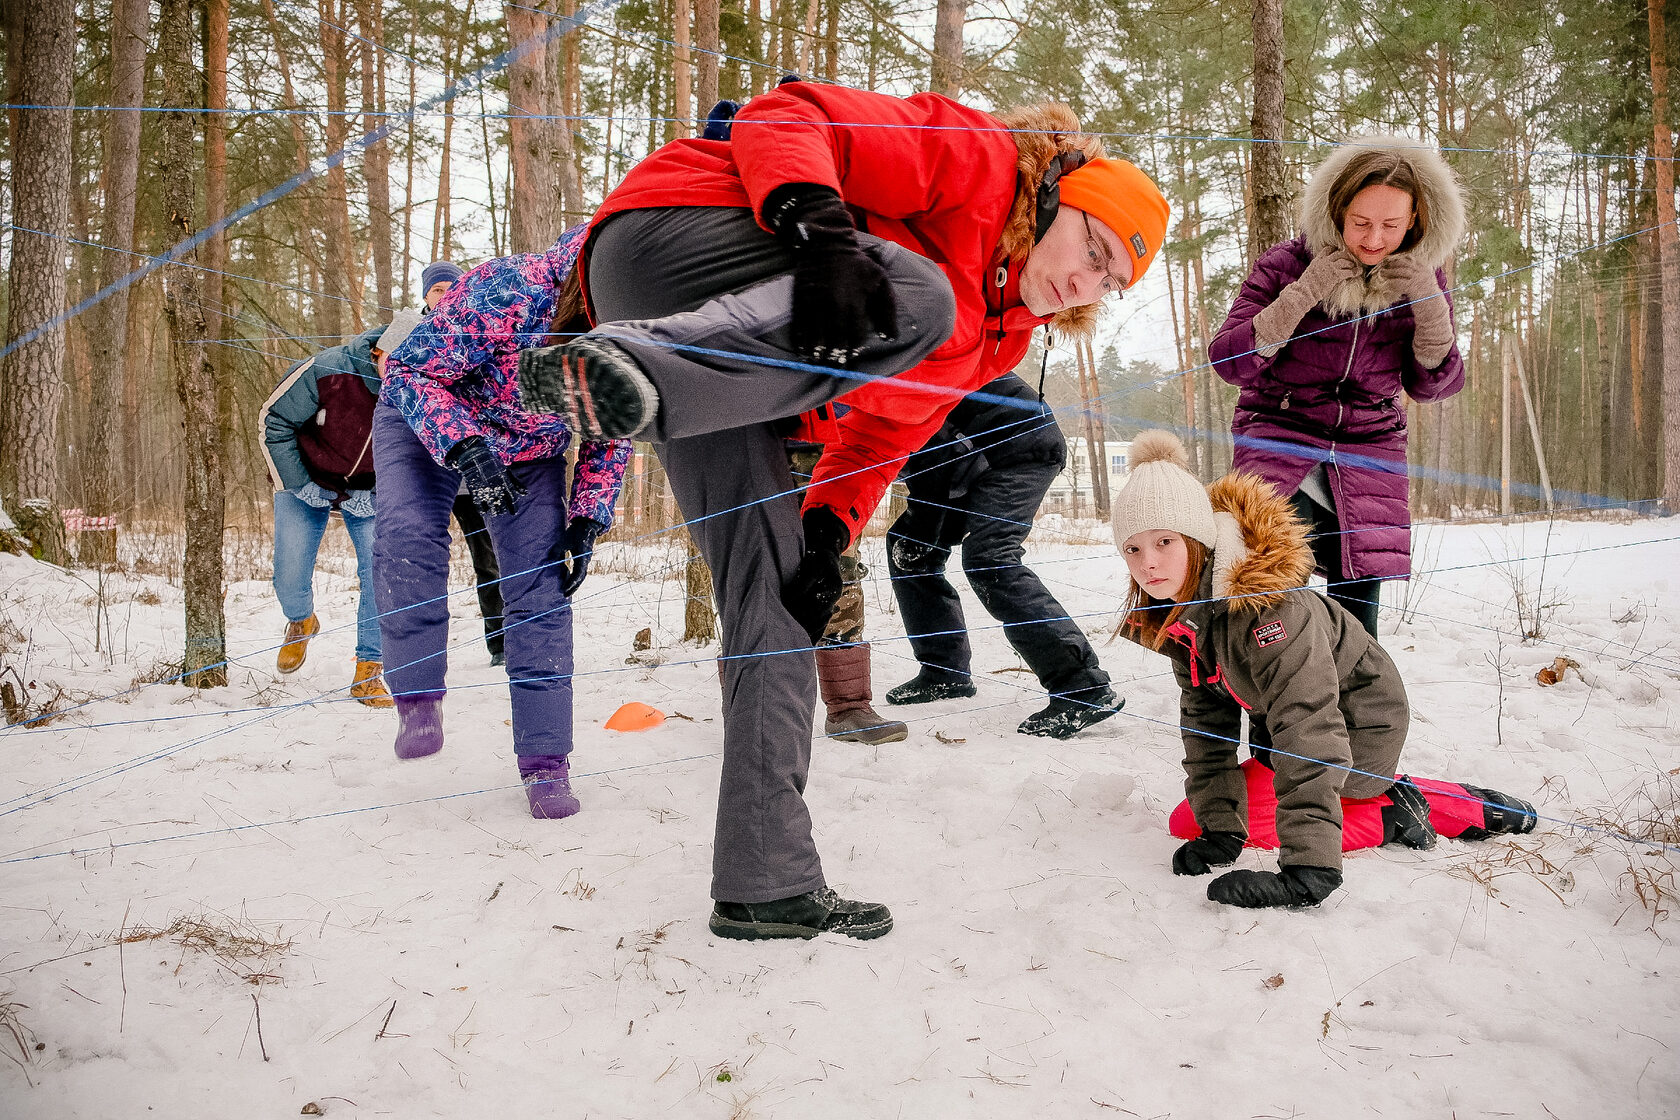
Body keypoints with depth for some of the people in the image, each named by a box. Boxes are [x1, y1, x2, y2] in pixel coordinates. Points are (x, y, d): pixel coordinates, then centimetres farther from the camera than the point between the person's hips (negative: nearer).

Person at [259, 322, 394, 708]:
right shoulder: (325, 371, -31)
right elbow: (273, 420, -17)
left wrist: (377, 495, -17)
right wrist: (299, 486, -16)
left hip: (370, 493, 1)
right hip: (307, 483, -1)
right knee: (290, 580, -4)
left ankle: (368, 672, 0)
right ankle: (301, 622, 34)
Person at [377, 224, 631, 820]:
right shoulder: (504, 291, -38)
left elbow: (612, 433, -5)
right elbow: (409, 369, -29)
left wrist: (587, 519, -14)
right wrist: (463, 446, -44)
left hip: (532, 452, 3)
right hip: (425, 421, -3)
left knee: (543, 587, -6)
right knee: (409, 535, -29)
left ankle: (546, 761, 2)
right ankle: (418, 697, -10)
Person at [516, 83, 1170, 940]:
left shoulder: (991, 337, 21)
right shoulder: (976, 160, -4)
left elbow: (884, 431, 20)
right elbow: (786, 116, -13)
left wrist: (827, 532, 0)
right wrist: (820, 229, -35)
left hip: (721, 342, 9)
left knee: (778, 594, 2)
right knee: (914, 303, -32)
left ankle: (767, 885, 7)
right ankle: (613, 367, -45)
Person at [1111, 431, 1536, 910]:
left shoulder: (1266, 603, -35)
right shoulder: (1175, 612, -9)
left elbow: (1308, 729, -42)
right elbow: (1205, 716, -4)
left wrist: (1307, 871, -48)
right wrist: (1218, 830, -13)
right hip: (1298, 724, 9)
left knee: (1185, 821, -11)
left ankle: (1394, 813, -6)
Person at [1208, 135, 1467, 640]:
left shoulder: (1422, 278, 2)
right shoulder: (1286, 265, -7)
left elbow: (1433, 385, 5)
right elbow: (1229, 361, -12)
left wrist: (1430, 308, -14)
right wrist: (1303, 295, -23)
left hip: (1368, 460, 3)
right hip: (1280, 444, -3)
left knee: (1354, 626, 1)